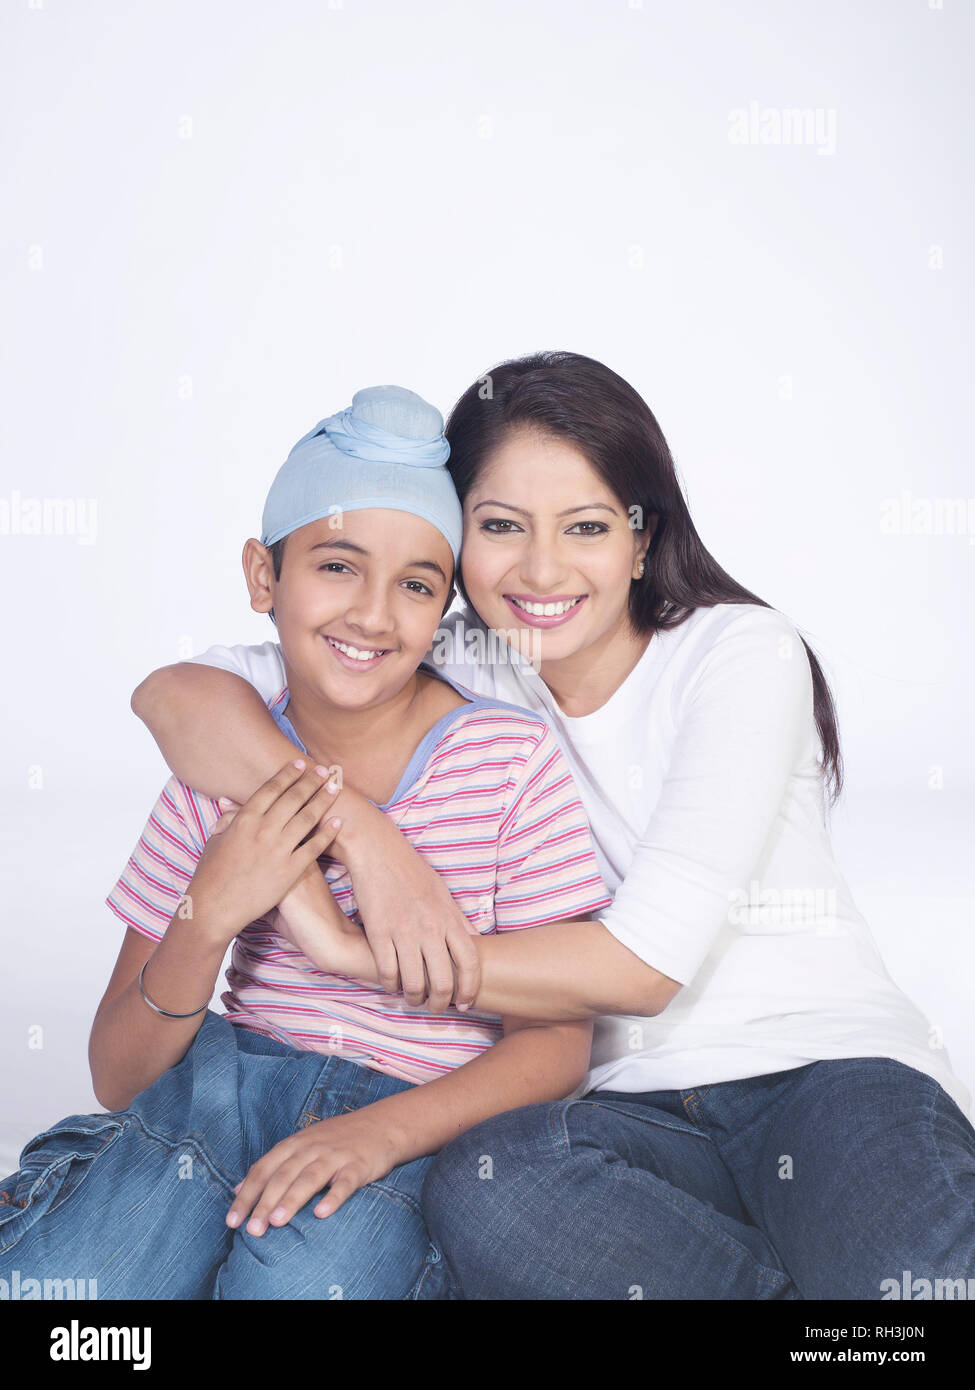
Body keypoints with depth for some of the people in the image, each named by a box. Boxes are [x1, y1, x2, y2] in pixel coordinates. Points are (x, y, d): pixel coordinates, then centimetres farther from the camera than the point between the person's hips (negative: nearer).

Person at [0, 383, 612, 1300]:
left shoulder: (513, 759, -7)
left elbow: (556, 1043, -5)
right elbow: (119, 1080, 1)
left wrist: (381, 1130, -22)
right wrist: (207, 918, -18)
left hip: (419, 1126, -1)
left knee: (296, 1277, -32)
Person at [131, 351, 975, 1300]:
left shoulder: (742, 653, -6)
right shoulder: (458, 669, 3)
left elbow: (645, 960, -16)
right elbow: (175, 694, -6)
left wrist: (345, 949, -17)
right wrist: (366, 833, -22)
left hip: (829, 1064, -3)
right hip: (641, 1105, 4)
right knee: (478, 1194, -31)